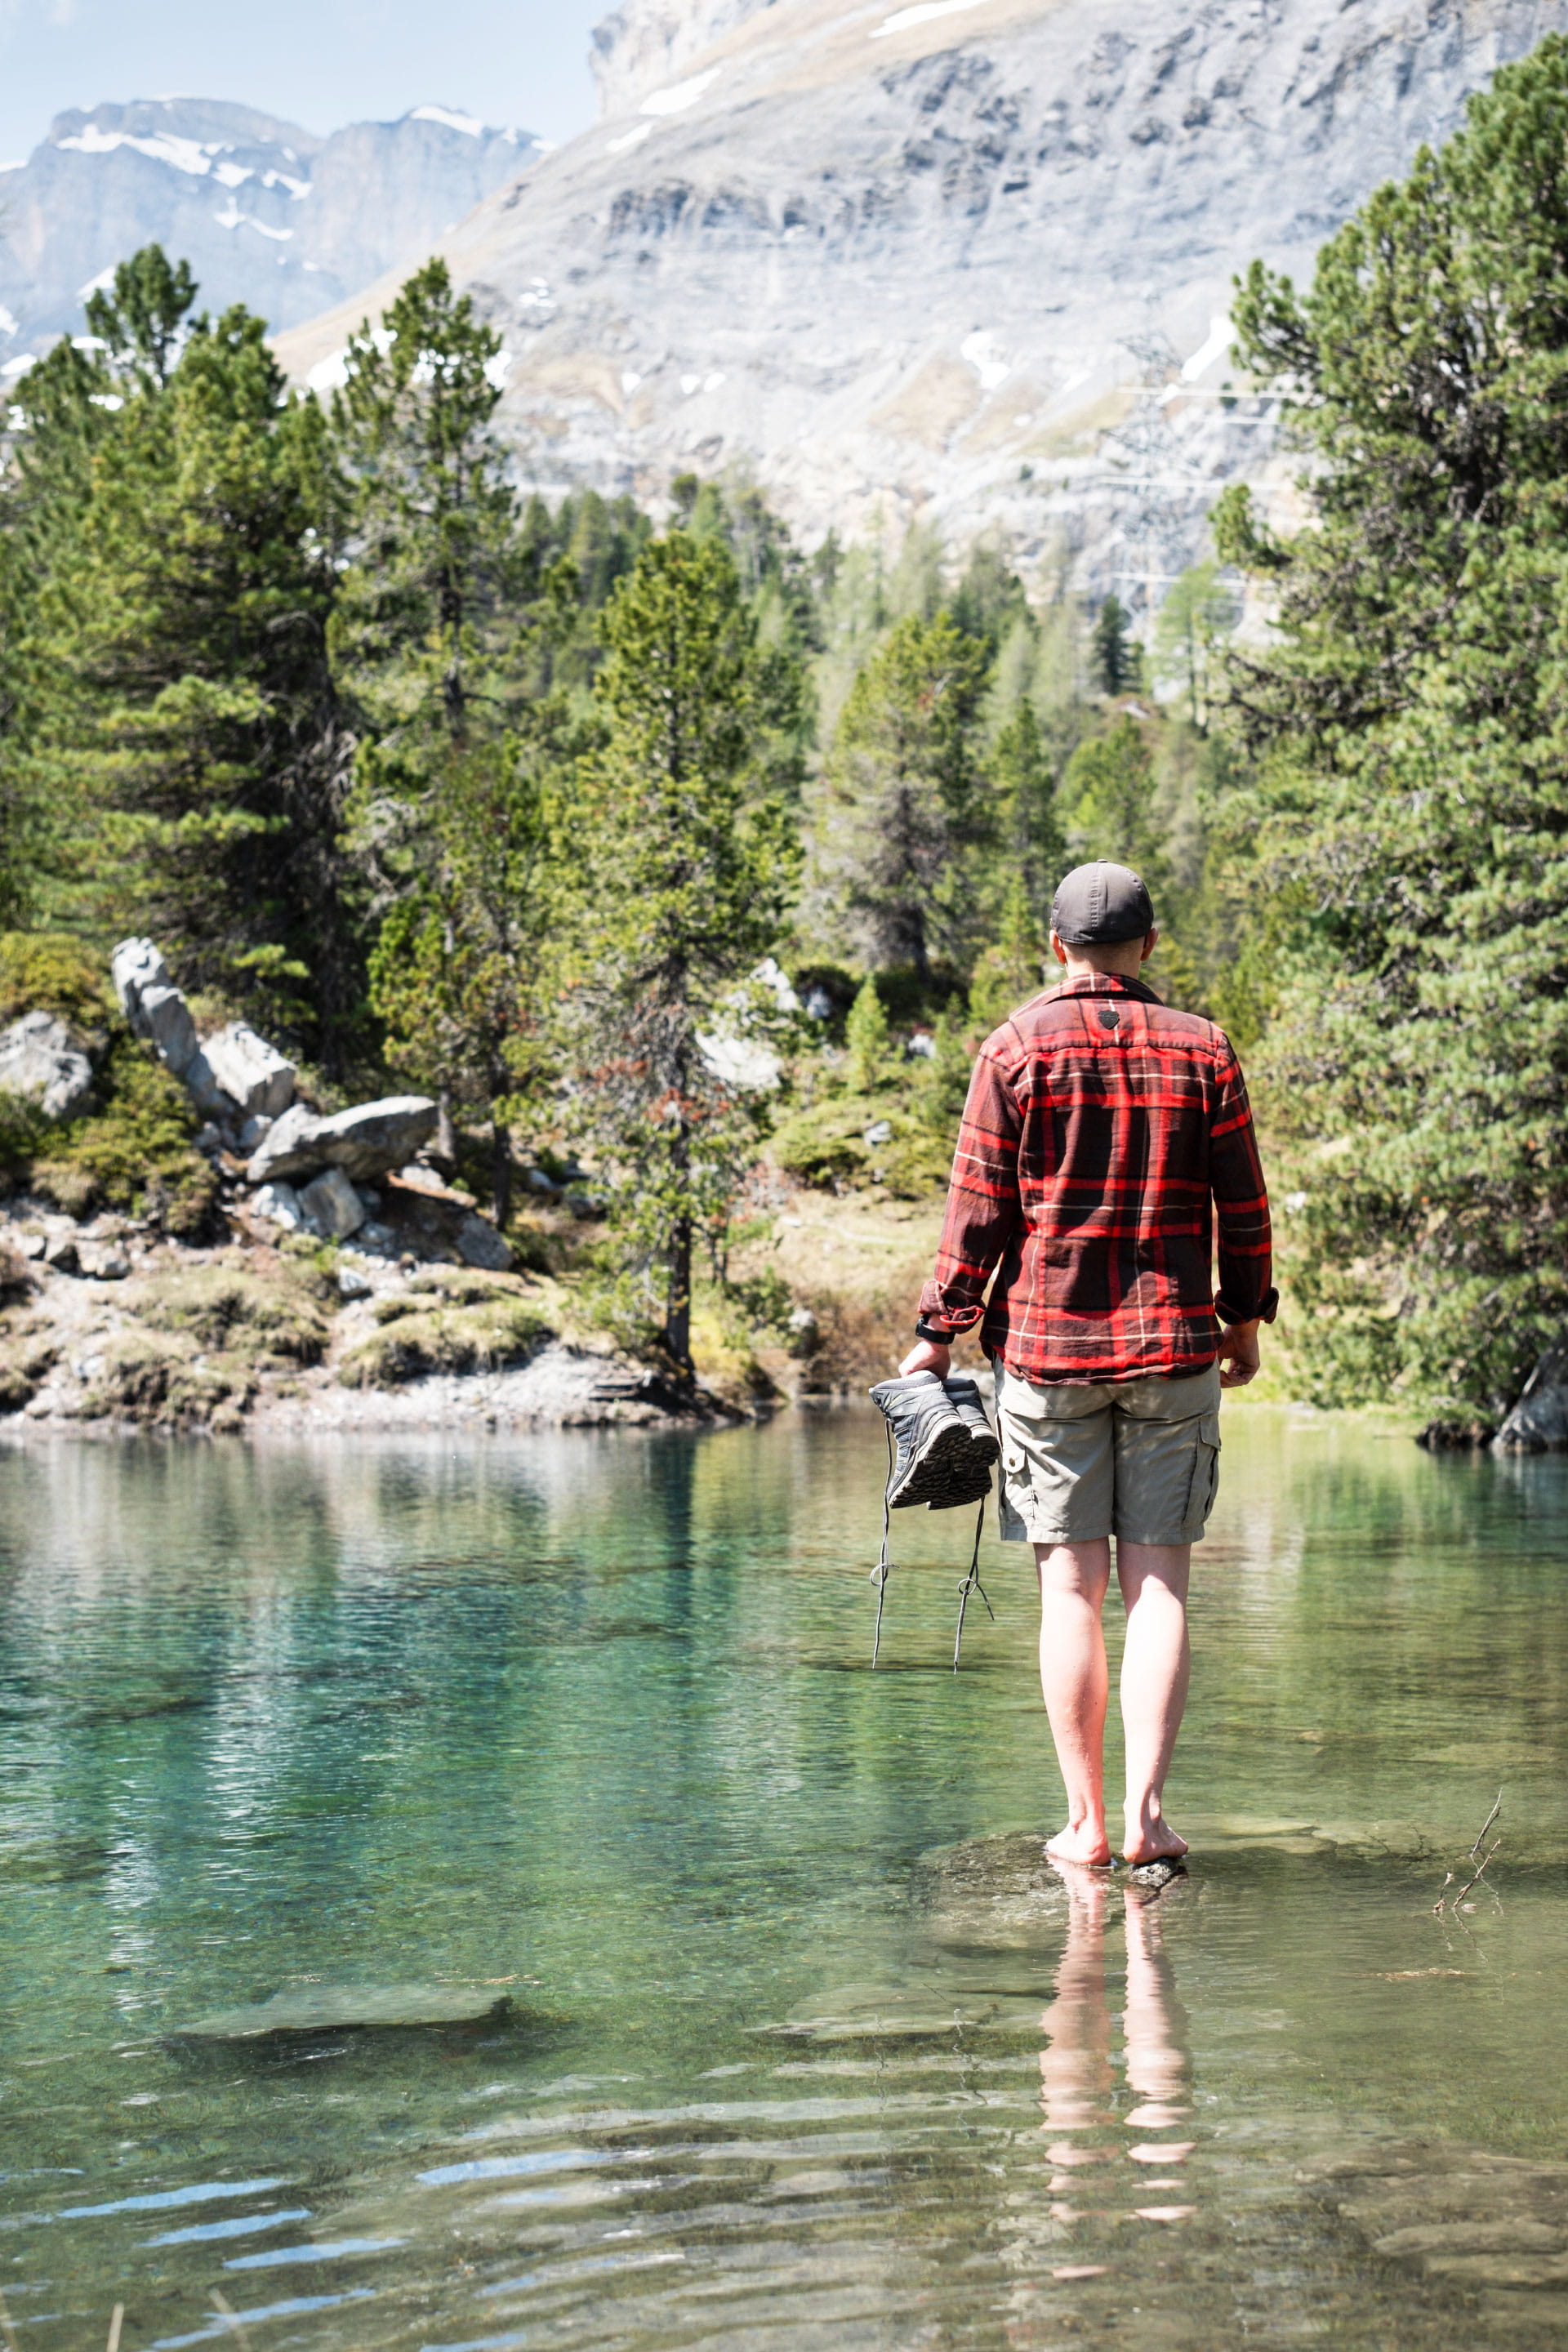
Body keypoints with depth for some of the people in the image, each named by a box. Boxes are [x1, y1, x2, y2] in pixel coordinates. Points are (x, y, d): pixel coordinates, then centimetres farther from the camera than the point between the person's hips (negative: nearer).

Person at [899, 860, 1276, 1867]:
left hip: (1045, 1343, -1)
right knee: (1160, 1581, 2)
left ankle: (1086, 1821, 4)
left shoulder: (1016, 1049, -1)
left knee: (1072, 1586, 2)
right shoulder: (1203, 1049, 4)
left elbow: (979, 1208, -3)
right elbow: (1243, 1206, 7)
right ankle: (1145, 1809, -6)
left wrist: (939, 1333, 3)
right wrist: (1245, 1319, 20)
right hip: (1173, 1345, 1)